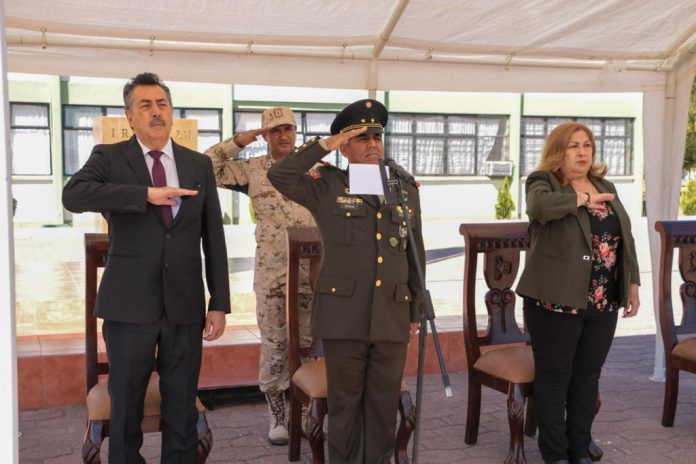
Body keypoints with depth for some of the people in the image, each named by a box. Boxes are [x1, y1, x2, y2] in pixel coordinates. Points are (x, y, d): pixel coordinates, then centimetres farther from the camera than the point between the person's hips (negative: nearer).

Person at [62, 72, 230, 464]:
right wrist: (147, 194, -24)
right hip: (130, 304, -2)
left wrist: (220, 303, 3)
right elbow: (73, 195, -20)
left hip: (185, 304, 2)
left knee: (183, 409, 11)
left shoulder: (200, 164, 8)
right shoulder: (109, 157, 1)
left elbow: (213, 237, 7)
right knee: (126, 407, 10)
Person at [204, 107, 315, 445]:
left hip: (313, 270, 2)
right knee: (273, 346, 4)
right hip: (271, 271, -2)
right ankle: (277, 415, 19)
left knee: (310, 343, 9)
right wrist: (239, 141, -8)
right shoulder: (252, 170, 2)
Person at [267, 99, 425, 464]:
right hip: (343, 315, -3)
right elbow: (278, 175, -14)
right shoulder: (327, 187, 2)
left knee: (384, 403, 11)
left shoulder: (406, 190, 11)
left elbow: (416, 255, 14)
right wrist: (325, 145, -10)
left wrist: (416, 310, 13)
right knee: (345, 403, 8)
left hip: (392, 316, 3)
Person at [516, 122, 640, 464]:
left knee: (588, 376, 13)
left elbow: (625, 239, 17)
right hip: (558, 299, -6)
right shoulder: (543, 182, -5)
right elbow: (539, 207, -29)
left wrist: (632, 283, 12)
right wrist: (583, 198, -18)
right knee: (554, 375, 4)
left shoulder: (606, 187, 14)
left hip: (602, 301, 6)